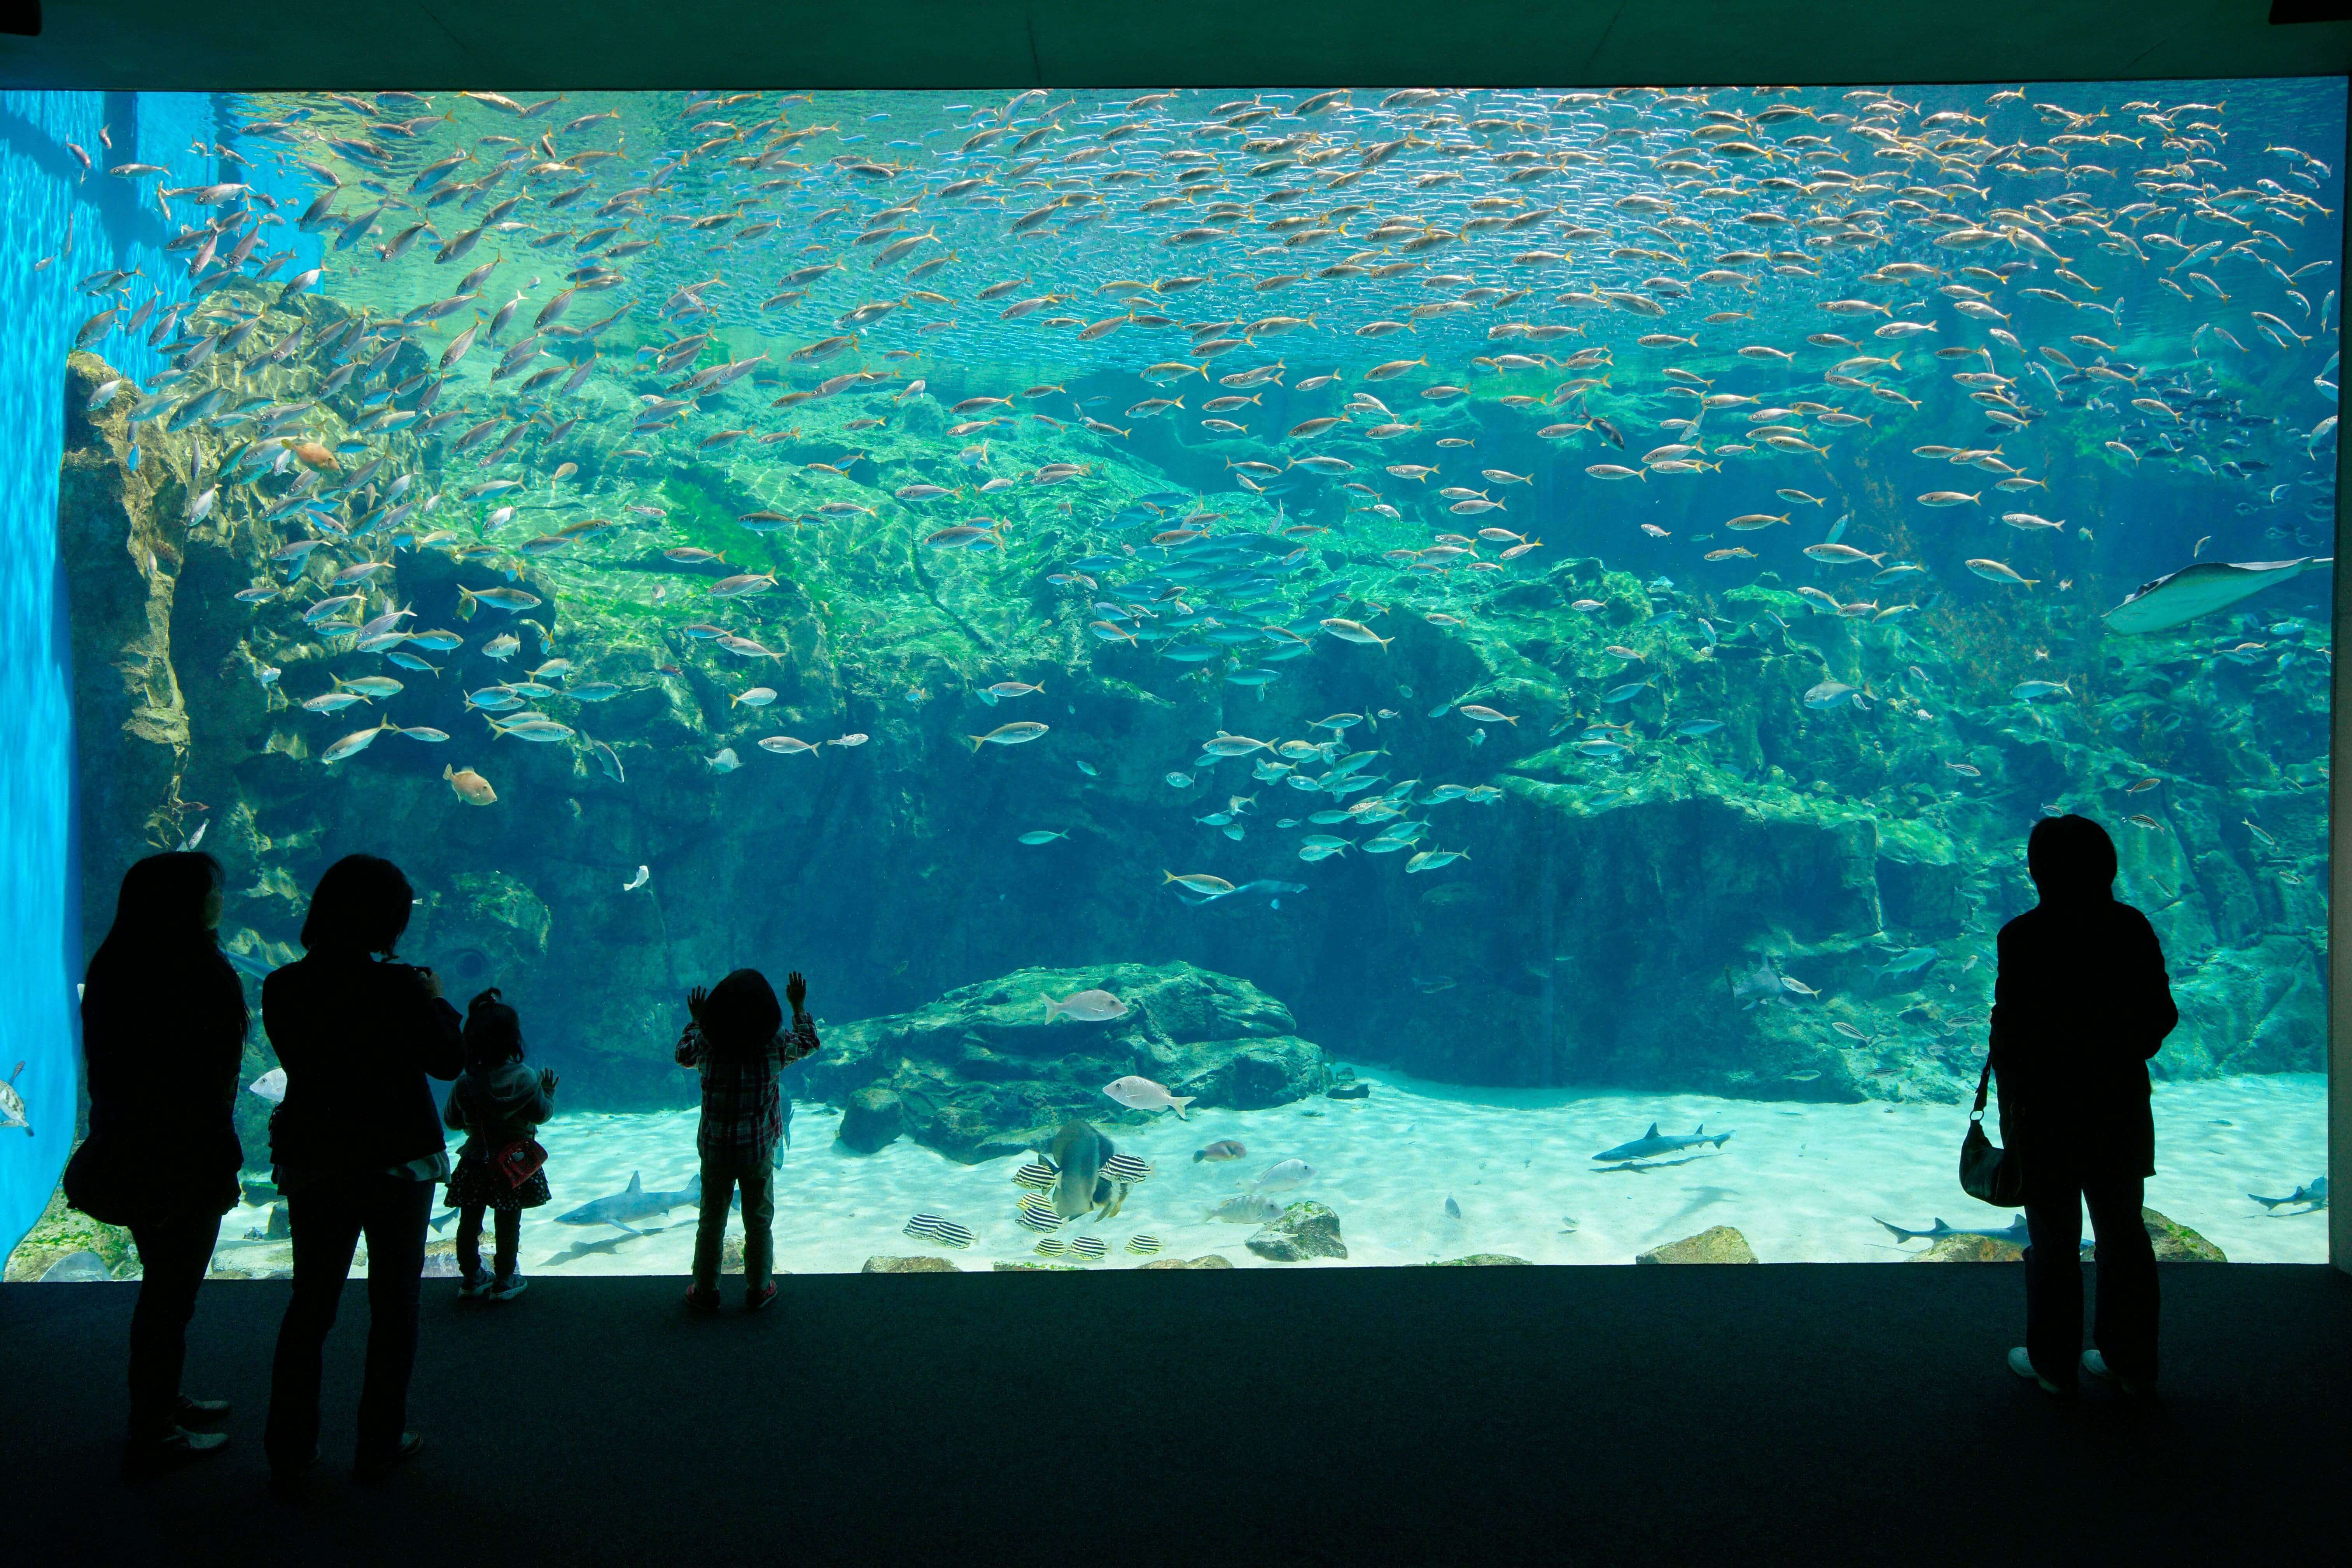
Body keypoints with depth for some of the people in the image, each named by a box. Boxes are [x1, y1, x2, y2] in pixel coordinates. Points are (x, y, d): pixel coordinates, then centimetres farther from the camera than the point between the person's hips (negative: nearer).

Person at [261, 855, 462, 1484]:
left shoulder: (282, 988, -5)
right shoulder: (398, 988, -18)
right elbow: (446, 1060, -7)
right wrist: (437, 1001, 8)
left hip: (315, 1163, 4)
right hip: (399, 1160, -4)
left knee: (310, 1303, 13)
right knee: (394, 1302, 10)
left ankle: (289, 1448, 15)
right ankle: (381, 1442, 15)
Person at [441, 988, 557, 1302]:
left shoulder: (465, 1081, -6)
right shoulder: (524, 1078, -16)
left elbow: (452, 1120, 1)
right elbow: (541, 1113, -11)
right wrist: (548, 1091, 7)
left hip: (475, 1161, 3)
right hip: (515, 1163, -3)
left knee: (470, 1220, 14)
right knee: (509, 1223, 6)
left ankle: (471, 1277, 24)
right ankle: (504, 1281, 13)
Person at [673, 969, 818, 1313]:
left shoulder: (707, 1045, -13)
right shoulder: (775, 1046, -14)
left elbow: (683, 1055, 11)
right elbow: (810, 1042, 7)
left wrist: (694, 1020, 24)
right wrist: (799, 1006, 19)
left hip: (715, 1150, 1)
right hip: (759, 1152, -1)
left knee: (711, 1222, 15)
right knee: (759, 1223, 16)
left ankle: (705, 1293, 26)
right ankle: (758, 1291, 27)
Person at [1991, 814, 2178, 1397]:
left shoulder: (2025, 937, -15)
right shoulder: (2132, 929, -3)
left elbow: (2010, 1028, -14)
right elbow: (2161, 1015, 2)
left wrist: (2010, 1108, -4)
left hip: (2050, 1108, -4)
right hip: (2121, 1104, 4)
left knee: (2055, 1239, 7)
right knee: (2123, 1231, 14)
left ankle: (2053, 1363, 16)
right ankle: (2130, 1361, 22)